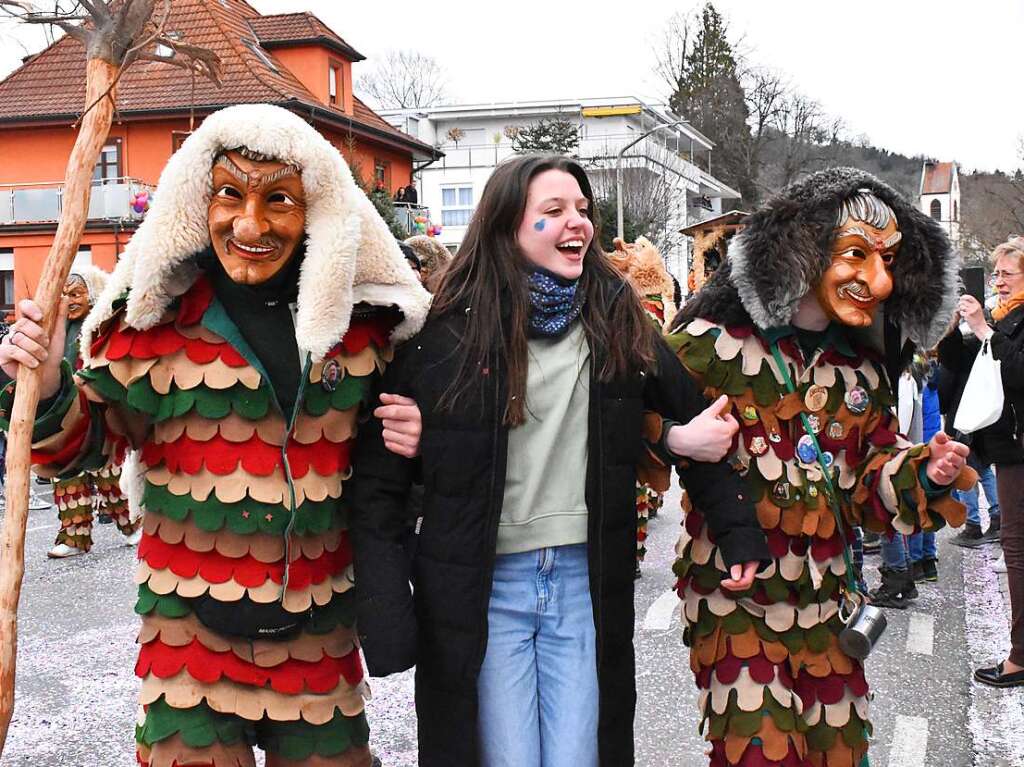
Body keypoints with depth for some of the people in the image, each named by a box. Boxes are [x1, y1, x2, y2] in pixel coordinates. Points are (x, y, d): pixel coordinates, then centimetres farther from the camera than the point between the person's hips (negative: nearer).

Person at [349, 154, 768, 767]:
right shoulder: (451, 330, -8)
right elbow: (380, 479, -6)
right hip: (486, 587, -2)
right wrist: (387, 614, -11)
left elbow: (698, 419, 12)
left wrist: (738, 529, 5)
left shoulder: (618, 320, 2)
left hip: (586, 579, 3)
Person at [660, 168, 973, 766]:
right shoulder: (714, 343, -11)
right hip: (734, 609, -5)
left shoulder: (863, 369, 8)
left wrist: (927, 474, -9)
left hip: (826, 608, 6)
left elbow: (872, 485, 9)